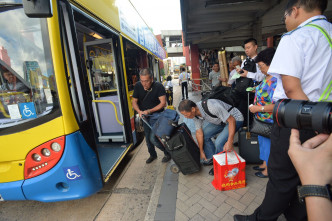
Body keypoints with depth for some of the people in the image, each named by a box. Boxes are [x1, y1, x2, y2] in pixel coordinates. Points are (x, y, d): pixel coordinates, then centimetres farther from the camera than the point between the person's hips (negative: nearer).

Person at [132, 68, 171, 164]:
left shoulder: (158, 86, -19)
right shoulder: (137, 86, -7)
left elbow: (163, 103, -21)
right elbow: (134, 101, 0)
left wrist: (149, 111, -25)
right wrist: (139, 111, -19)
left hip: (156, 115, -5)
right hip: (144, 116, 6)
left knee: (153, 138, -14)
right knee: (147, 138, 16)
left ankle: (167, 153, 13)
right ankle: (153, 155, 42)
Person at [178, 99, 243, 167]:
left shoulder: (212, 107, -38)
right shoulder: (195, 113, -14)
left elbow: (231, 120, -31)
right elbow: (199, 133, -5)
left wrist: (230, 142, -35)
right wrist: (201, 151, 1)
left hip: (235, 119, -7)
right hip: (220, 120, 7)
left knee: (219, 143, -23)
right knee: (204, 135, -2)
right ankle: (212, 158, 19)